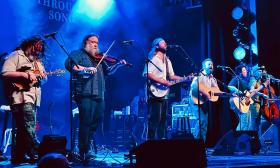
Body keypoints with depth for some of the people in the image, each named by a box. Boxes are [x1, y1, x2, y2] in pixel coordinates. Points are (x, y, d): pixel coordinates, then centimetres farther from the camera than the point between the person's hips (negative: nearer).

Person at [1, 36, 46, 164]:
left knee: (23, 130, 9)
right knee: (29, 130, -14)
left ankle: (18, 157, 14)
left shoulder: (37, 61, 24)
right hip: (21, 98, -8)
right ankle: (37, 155, -15)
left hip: (34, 99, 8)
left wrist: (42, 77, 1)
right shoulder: (16, 56, 0)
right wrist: (25, 74, -16)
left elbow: (42, 78, 25)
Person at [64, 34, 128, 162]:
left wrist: (118, 65, 1)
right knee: (86, 121, -11)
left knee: (96, 120, 13)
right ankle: (84, 151, -5)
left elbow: (108, 71, 19)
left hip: (98, 95, 7)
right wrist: (86, 69, -22)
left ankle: (85, 146, 27)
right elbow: (69, 65, -11)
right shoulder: (77, 54, 6)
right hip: (84, 94, -7)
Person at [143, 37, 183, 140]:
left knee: (163, 119, 9)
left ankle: (161, 139, 14)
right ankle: (151, 139, -8)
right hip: (155, 93, -9)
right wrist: (162, 81, -23)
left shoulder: (167, 61, 22)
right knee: (154, 118, -11)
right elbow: (147, 74, -17)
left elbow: (171, 76, 20)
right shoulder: (152, 59, -5)